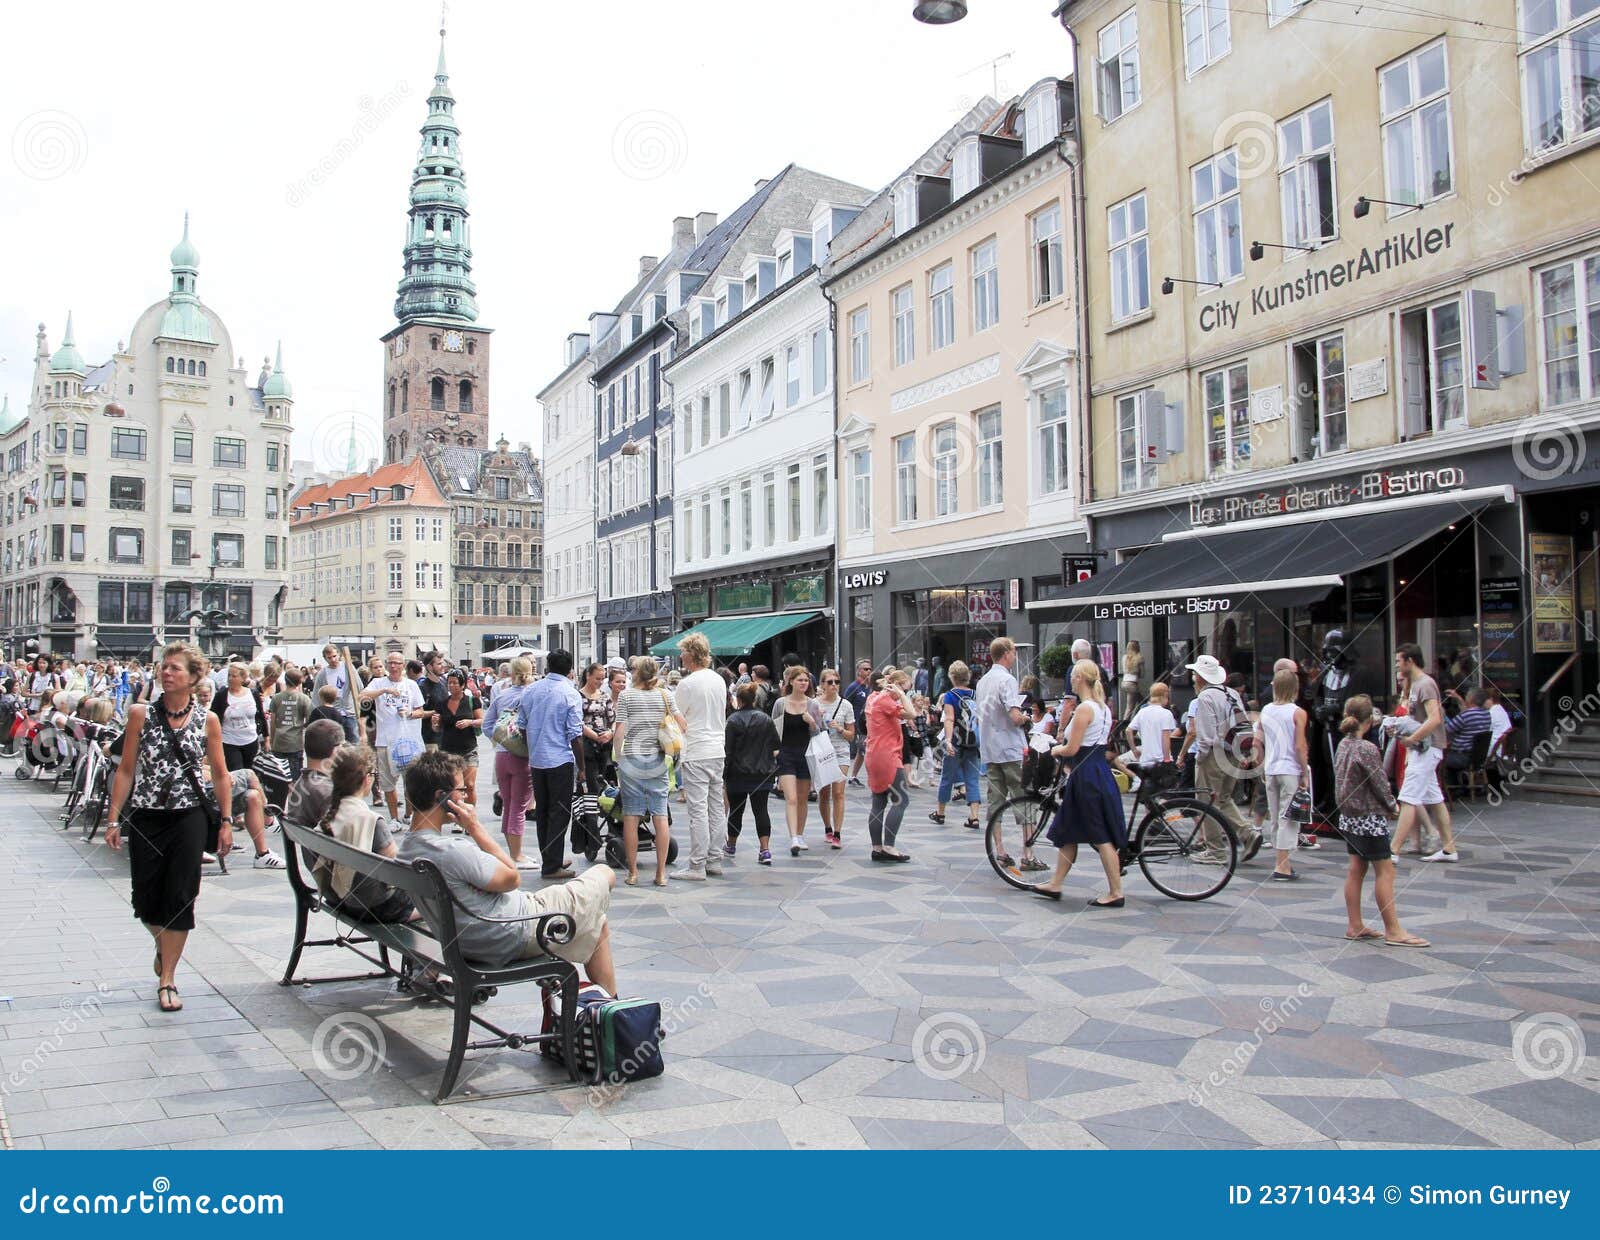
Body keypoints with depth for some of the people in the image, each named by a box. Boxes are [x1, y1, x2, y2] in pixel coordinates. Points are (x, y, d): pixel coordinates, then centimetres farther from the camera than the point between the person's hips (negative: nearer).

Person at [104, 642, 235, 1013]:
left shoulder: (208, 720, -1)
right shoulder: (141, 714, -1)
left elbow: (220, 774, 6)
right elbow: (126, 769, 2)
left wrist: (226, 821, 3)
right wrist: (113, 819, -1)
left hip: (189, 819, -1)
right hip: (145, 819, 1)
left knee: (179, 898, -2)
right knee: (146, 899, 6)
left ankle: (168, 978, 10)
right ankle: (162, 945, 39)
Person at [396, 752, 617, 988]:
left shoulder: (406, 848, -2)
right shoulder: (451, 851, -32)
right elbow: (512, 878, -17)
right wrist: (475, 827, -15)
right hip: (519, 935, -9)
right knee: (604, 875, 11)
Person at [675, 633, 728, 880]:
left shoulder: (687, 684, -13)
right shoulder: (719, 680, 10)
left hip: (695, 753, -8)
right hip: (718, 750, 8)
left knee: (698, 809, -6)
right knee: (716, 806, 11)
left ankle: (697, 865, -4)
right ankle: (714, 860, 16)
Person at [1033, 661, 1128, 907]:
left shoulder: (1084, 708, -17)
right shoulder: (1103, 708, 12)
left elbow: (1072, 749, -18)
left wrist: (1057, 750, 3)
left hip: (1087, 775, -10)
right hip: (1100, 770, 10)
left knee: (1101, 837, -3)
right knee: (1068, 832, 16)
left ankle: (1116, 893, 2)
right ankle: (1055, 885, 23)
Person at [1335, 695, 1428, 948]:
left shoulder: (1342, 745, 5)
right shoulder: (1367, 749, -19)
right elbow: (1379, 784, -14)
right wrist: (1392, 806, 4)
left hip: (1348, 817, 8)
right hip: (1369, 819, -8)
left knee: (1357, 869, 12)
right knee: (1385, 871, -2)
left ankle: (1355, 926, 16)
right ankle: (1393, 930, 1)